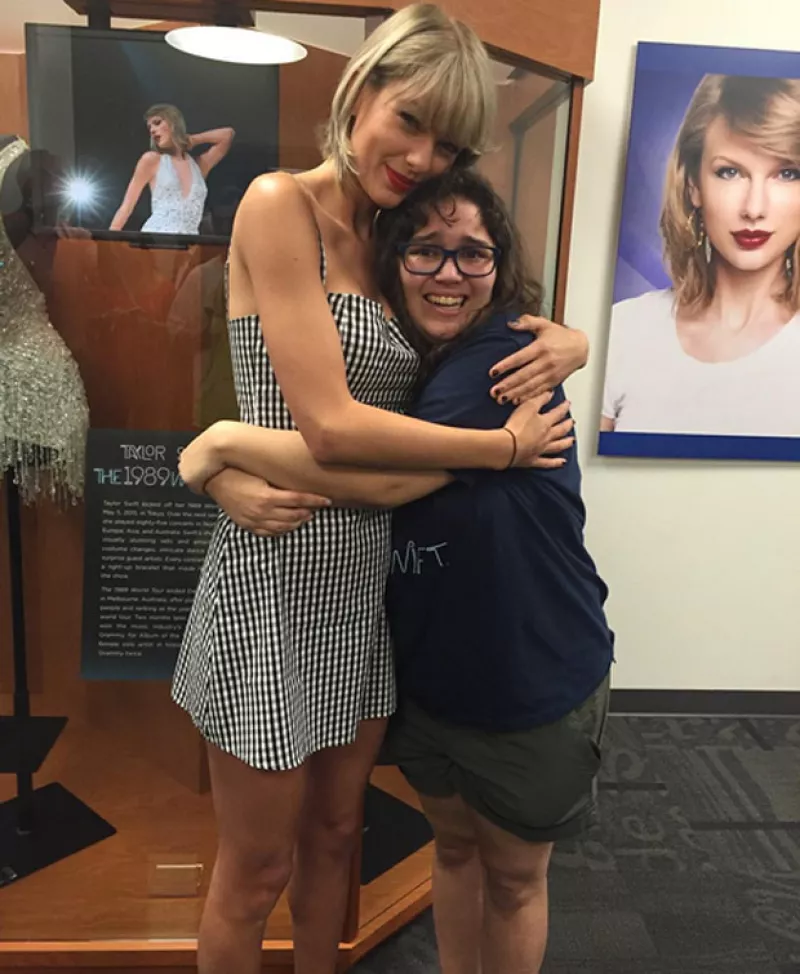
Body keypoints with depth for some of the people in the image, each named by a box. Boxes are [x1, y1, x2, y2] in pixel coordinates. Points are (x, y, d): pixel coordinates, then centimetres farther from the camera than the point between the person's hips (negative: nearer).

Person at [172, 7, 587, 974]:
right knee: (256, 872, 14)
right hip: (278, 577, -6)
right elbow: (331, 427, -21)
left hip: (369, 577, 7)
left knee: (334, 835, 24)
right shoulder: (279, 204, -11)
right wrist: (506, 446, -12)